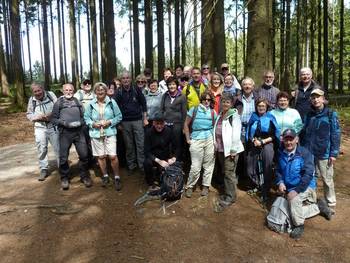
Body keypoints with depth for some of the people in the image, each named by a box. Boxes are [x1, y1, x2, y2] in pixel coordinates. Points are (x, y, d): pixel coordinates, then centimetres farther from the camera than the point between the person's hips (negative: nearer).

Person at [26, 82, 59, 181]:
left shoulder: (50, 94, -4)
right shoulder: (32, 99, 1)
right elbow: (29, 114, 7)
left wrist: (52, 115, -22)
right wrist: (37, 117, -13)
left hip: (53, 126, -1)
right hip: (40, 127, 1)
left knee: (58, 148, 6)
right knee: (41, 149, 4)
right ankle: (44, 169, 18)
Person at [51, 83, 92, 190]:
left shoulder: (77, 101, 12)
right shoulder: (58, 102, 6)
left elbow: (84, 115, 12)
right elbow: (53, 118, 3)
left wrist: (81, 122, -9)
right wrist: (64, 123, -13)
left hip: (79, 131, 2)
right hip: (65, 132, -1)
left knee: (84, 155, 0)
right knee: (63, 157, 4)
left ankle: (84, 176, 18)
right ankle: (64, 178, 22)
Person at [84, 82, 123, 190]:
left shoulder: (112, 102, -1)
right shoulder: (91, 104, 2)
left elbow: (119, 116, 1)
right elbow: (86, 117, 8)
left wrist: (110, 122, -12)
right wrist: (92, 124, -9)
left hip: (110, 132, -2)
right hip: (96, 133, 2)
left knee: (113, 156, -7)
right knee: (100, 156, 10)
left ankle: (117, 178, 10)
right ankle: (105, 176, 29)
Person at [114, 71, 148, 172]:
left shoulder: (137, 90, 2)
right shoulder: (118, 93, 4)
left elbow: (143, 104, 4)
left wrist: (145, 118, 1)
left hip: (138, 120, -1)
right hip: (125, 122, 1)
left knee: (140, 144, -1)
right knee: (129, 145, 8)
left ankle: (142, 164, 8)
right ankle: (131, 164, 19)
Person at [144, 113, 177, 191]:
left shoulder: (168, 131, -7)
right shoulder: (149, 132, -13)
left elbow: (174, 146, 6)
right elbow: (147, 151, -16)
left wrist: (173, 157, -9)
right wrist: (159, 161, -26)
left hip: (165, 158, 2)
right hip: (153, 157, -2)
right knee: (147, 162, -33)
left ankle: (156, 181, 9)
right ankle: (151, 184, -8)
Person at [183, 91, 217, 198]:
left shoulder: (213, 112, 9)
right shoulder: (194, 110, 3)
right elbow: (186, 124, 6)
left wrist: (215, 139, -1)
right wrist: (188, 139, 1)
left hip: (210, 140, 2)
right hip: (196, 140, -2)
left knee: (208, 165, 7)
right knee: (195, 167, -4)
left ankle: (205, 186, 22)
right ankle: (189, 186, 14)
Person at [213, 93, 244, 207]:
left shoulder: (234, 115, -11)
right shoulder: (220, 115, 12)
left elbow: (236, 134, -16)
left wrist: (233, 150, -18)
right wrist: (216, 147, 13)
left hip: (230, 150, -8)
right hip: (220, 149, 8)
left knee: (229, 173, -3)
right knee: (223, 172, 16)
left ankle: (230, 197, 9)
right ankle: (227, 193, 30)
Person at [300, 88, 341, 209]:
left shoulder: (331, 114, -5)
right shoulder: (309, 115, 7)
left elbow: (336, 134, -7)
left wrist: (334, 153, -11)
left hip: (324, 153, -4)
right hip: (309, 152, 4)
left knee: (327, 179, 6)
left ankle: (331, 202, 22)